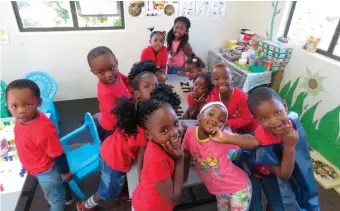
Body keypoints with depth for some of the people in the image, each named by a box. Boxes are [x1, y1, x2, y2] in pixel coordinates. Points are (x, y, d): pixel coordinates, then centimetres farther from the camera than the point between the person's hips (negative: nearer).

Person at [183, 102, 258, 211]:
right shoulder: (190, 132, -17)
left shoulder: (222, 136, -26)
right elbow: (186, 156, -1)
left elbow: (255, 142, -36)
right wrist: (182, 180, 7)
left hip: (239, 188, -4)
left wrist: (226, 138, -46)